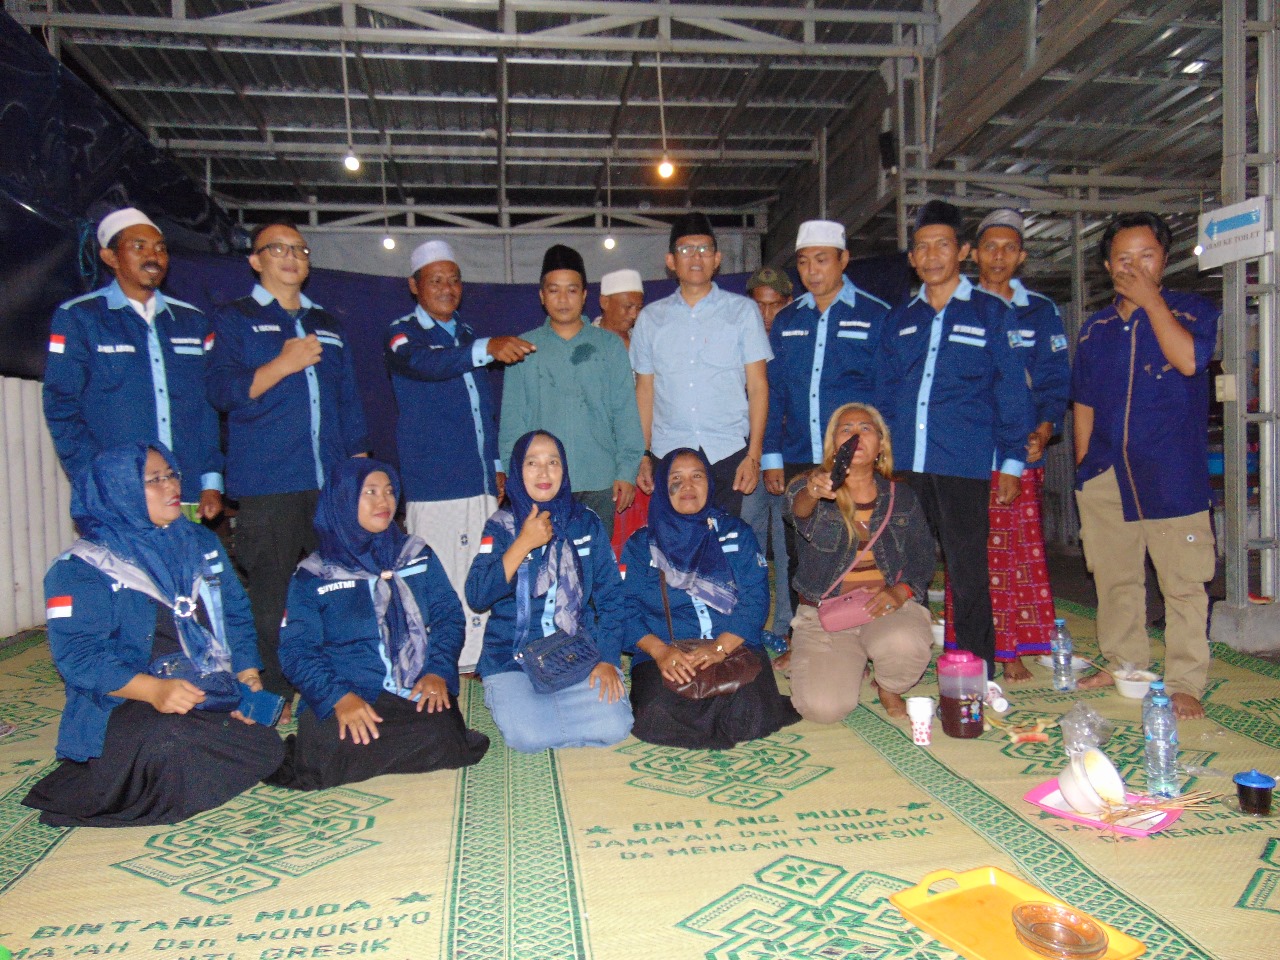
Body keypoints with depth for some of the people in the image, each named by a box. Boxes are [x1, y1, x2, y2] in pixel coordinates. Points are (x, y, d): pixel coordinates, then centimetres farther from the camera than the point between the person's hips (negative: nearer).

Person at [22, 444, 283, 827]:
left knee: (266, 748, -18)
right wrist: (153, 689, -30)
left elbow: (236, 615, 13)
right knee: (170, 743, -36)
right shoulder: (81, 568, -3)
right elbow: (78, 655, -13)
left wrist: (248, 677, -4)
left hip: (214, 696, 6)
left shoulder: (201, 543, 14)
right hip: (126, 706, -5)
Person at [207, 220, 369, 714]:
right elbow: (222, 391, -4)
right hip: (268, 485, -4)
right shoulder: (235, 319, 8)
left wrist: (361, 465, 15)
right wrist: (282, 365, -15)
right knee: (272, 597, -3)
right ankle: (275, 697, 8)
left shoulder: (328, 325, 22)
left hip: (333, 483, 4)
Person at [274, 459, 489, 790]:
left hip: (419, 693, 3)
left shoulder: (418, 555, 16)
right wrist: (339, 697, -18)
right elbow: (296, 650, 0)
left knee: (442, 737, -30)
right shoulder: (312, 574, 9)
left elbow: (448, 616, 10)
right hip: (344, 698, -2)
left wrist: (438, 672, -10)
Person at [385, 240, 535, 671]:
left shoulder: (468, 336, 20)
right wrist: (488, 347, -39)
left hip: (480, 482, 6)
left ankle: (473, 662, 19)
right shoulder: (402, 333, 0)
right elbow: (423, 363, -24)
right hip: (433, 485, -6)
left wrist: (497, 465, 17)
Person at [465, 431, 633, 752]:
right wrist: (524, 543, -16)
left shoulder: (587, 523, 6)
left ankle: (546, 708, 7)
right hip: (514, 657, -2)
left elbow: (610, 596, 5)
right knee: (528, 736, -26)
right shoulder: (502, 526, 1)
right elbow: (476, 597, -11)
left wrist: (608, 659, -6)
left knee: (613, 726, -20)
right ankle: (507, 700, 7)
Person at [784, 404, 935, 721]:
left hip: (887, 607, 1)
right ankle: (852, 663, 17)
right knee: (822, 707, -20)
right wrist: (812, 493, -51)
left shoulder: (901, 498, 8)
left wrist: (900, 591, -13)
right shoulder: (812, 488, -2)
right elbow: (797, 509, -26)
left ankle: (889, 689, 4)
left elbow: (923, 558, 8)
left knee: (905, 645, -34)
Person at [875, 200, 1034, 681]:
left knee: (967, 572, 1)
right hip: (902, 466, 4)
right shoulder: (898, 320, 16)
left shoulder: (991, 313, 6)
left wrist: (1011, 461, -3)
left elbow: (1012, 393, 3)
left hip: (963, 465, -3)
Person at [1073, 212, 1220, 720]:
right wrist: (1083, 464, 12)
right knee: (1114, 577, 11)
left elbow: (1189, 360, -17)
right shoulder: (1096, 327, 16)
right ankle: (1124, 664, 25)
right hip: (1106, 473, 4)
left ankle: (1184, 683, 5)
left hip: (1172, 472, -4)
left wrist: (1150, 298, -9)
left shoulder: (1193, 310, 5)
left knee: (1182, 581, -3)